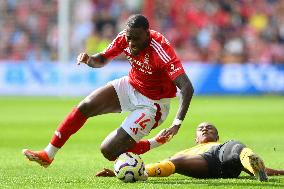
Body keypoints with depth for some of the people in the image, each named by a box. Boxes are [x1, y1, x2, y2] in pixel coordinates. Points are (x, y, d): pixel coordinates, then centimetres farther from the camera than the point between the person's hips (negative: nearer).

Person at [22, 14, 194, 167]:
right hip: (130, 86, 6)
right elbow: (102, 60, 2)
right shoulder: (125, 38, -14)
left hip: (152, 103, -6)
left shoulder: (161, 50, -33)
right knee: (85, 107, -7)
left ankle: (154, 143, 13)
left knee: (109, 151, -11)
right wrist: (89, 60, -23)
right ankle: (48, 155, 4)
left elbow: (187, 88, -38)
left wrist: (177, 123, -47)